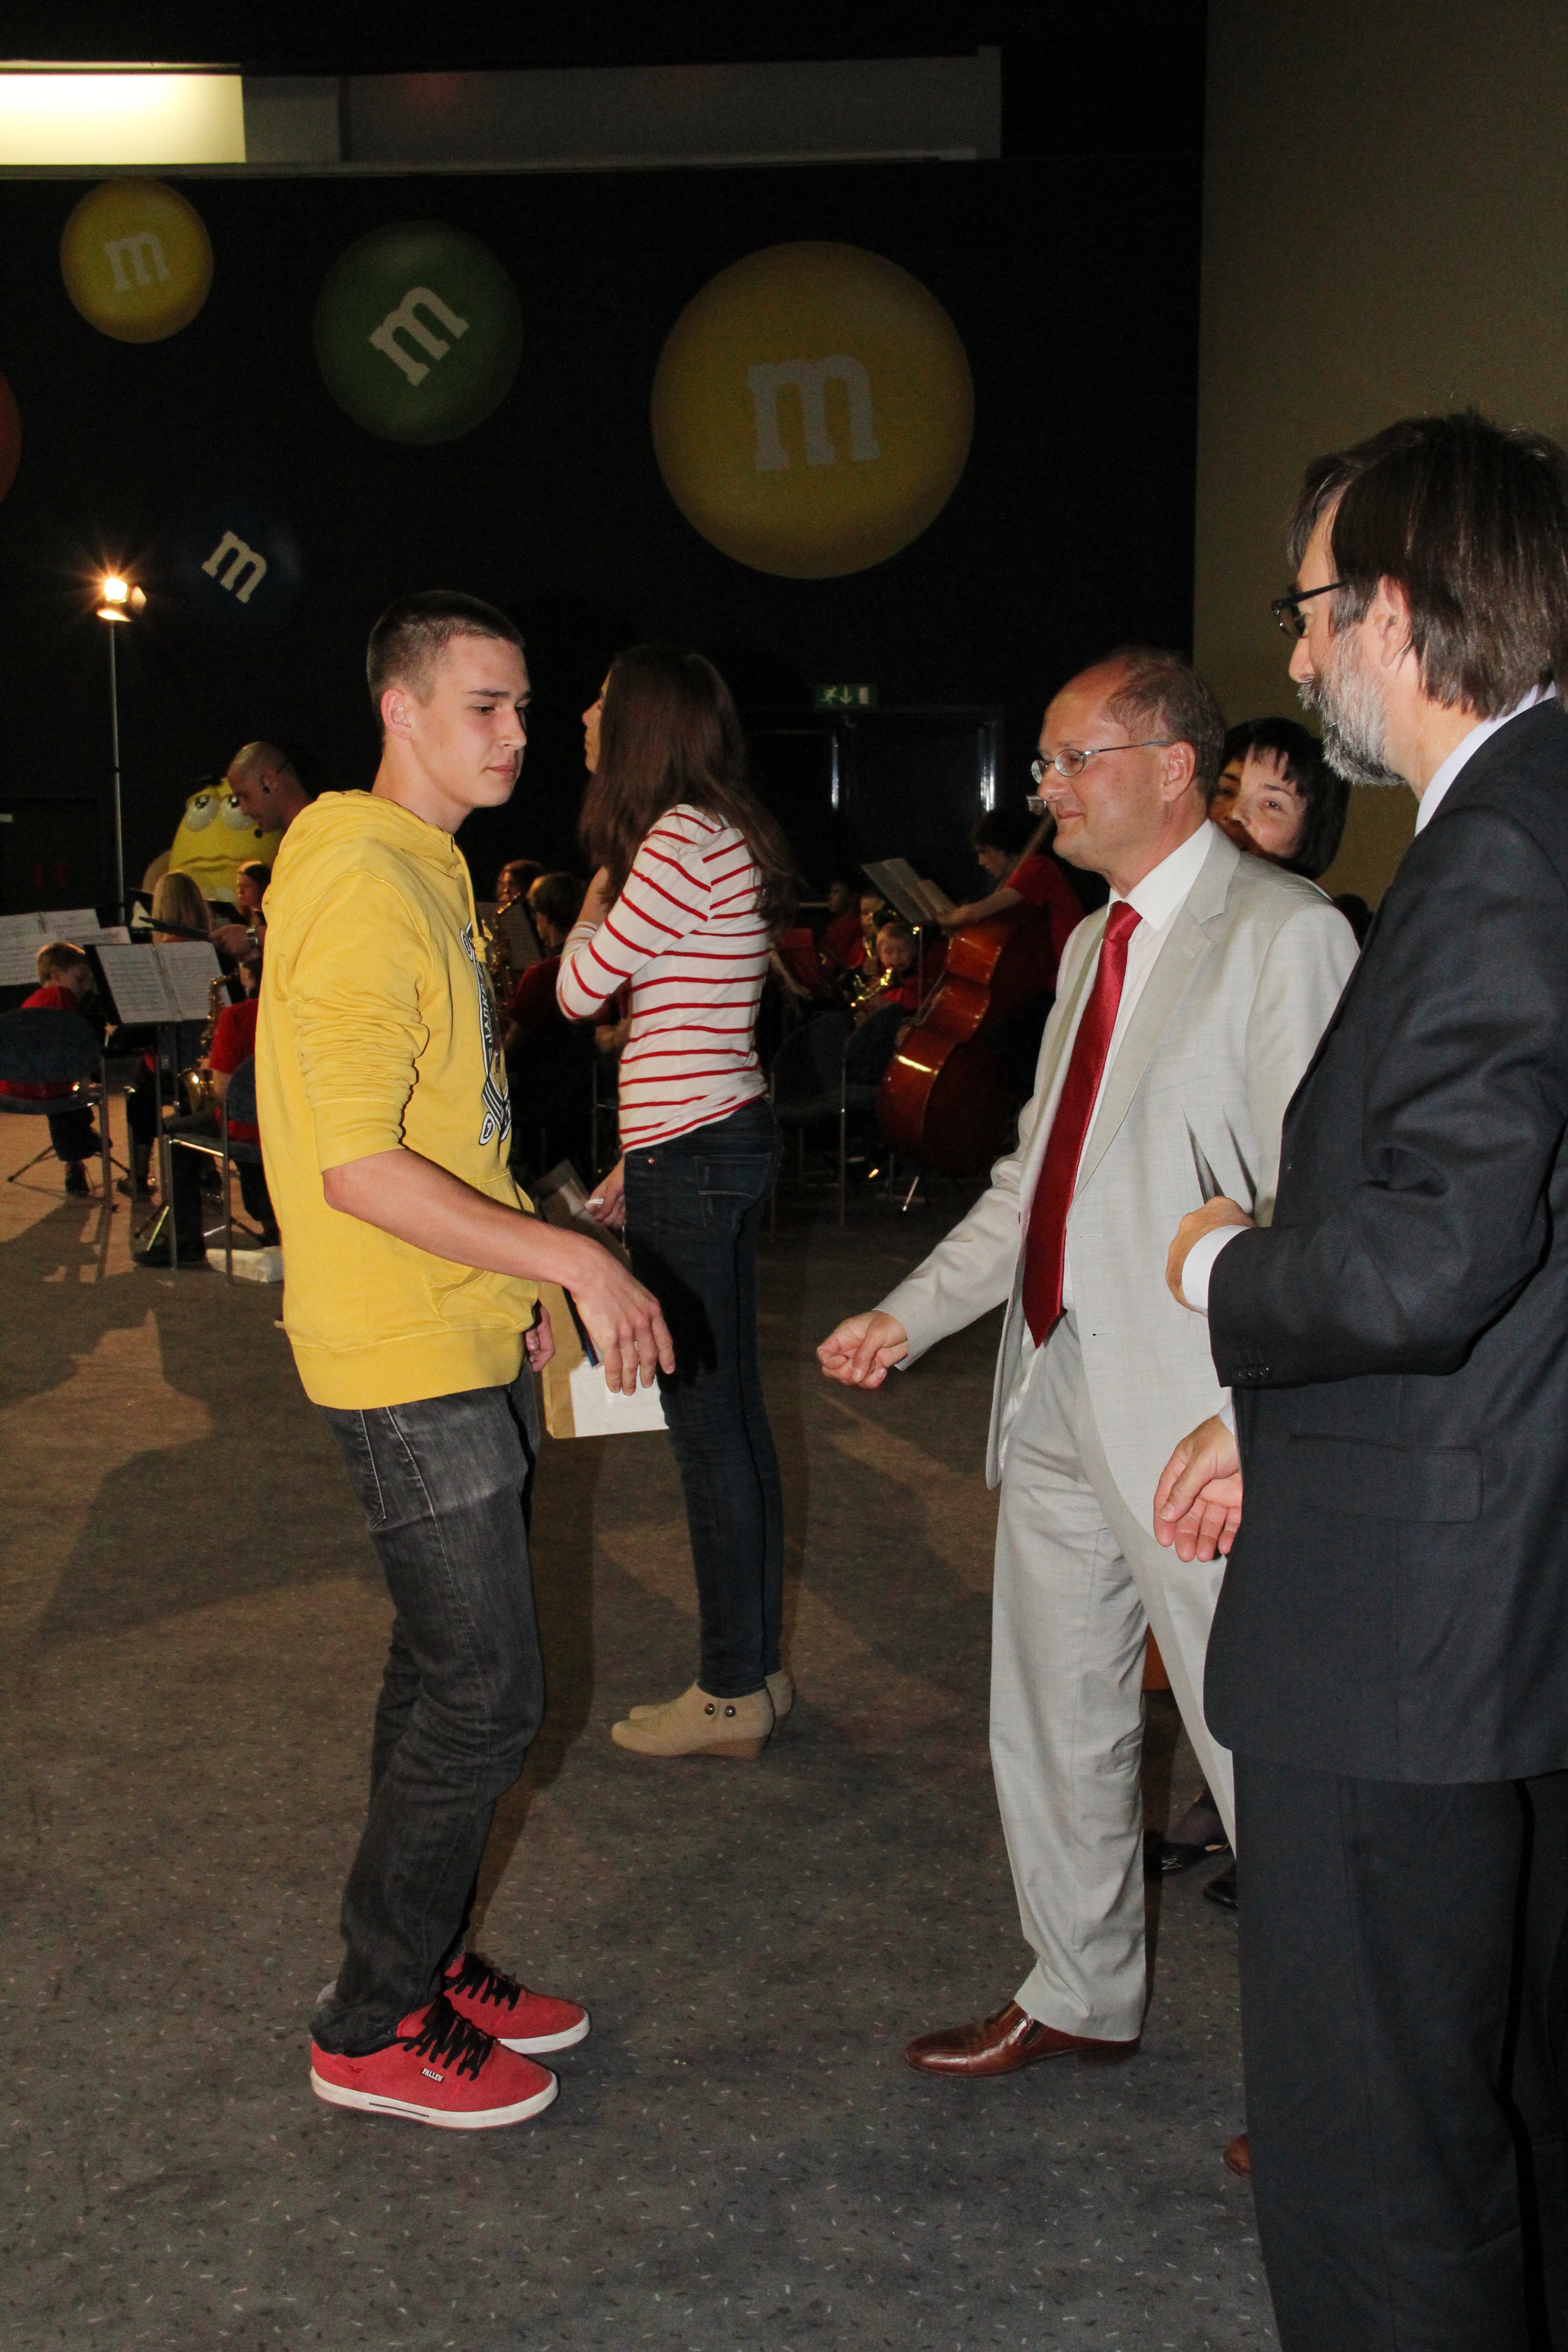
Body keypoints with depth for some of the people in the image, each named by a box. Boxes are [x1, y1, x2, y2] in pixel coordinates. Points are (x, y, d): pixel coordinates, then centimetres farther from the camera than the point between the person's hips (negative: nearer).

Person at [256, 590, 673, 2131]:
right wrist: (570, 1258, -22)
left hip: (469, 1339, 10)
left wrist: (518, 1279, 17)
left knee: (450, 1678, 17)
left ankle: (425, 1964, 31)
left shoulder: (425, 871, 15)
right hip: (407, 1362, -10)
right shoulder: (360, 886, -18)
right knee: (485, 1697, -3)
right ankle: (372, 2029, 13)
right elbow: (358, 1167, -24)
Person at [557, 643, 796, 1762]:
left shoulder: (683, 840, -15)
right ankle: (757, 1665, 25)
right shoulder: (722, 836, 16)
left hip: (693, 1161, -10)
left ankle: (734, 1695, 8)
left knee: (707, 1421, -2)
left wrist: (600, 885, 6)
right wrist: (642, 1160, 19)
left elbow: (581, 987, -10)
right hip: (719, 1138, 10)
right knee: (732, 1413, 15)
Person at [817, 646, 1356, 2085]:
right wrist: (910, 1317, 12)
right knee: (1053, 1731, 20)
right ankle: (1080, 1995, 40)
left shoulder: (1283, 934, -12)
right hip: (1059, 1398, 9)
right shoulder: (1093, 942, 15)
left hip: (1195, 1424, -9)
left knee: (1259, 1743, 2)